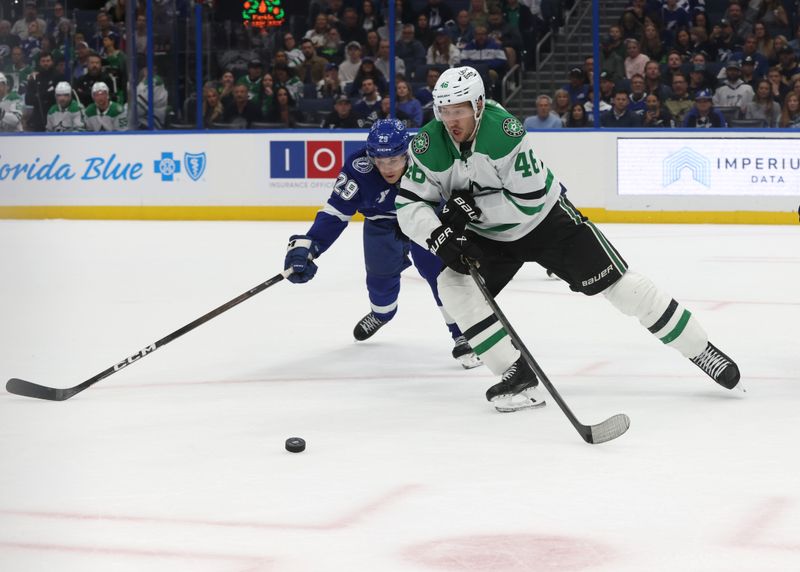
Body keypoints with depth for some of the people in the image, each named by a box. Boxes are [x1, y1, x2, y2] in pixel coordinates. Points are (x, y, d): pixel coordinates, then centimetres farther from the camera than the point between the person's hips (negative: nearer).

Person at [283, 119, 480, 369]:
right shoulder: (359, 168, -34)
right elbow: (336, 212, -30)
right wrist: (306, 246, -40)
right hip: (382, 223, 2)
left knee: (439, 271, -16)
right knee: (381, 274, 12)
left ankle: (463, 335, -3)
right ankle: (381, 313, 47)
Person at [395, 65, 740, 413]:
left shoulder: (504, 131, -32)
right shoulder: (429, 146, -19)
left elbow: (529, 201, -31)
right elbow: (409, 205, -16)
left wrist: (471, 205, -35)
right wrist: (440, 239, -33)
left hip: (546, 218, -4)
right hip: (489, 237, 4)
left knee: (618, 283, -7)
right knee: (453, 285, -20)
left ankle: (700, 350, 6)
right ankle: (517, 373, -12)